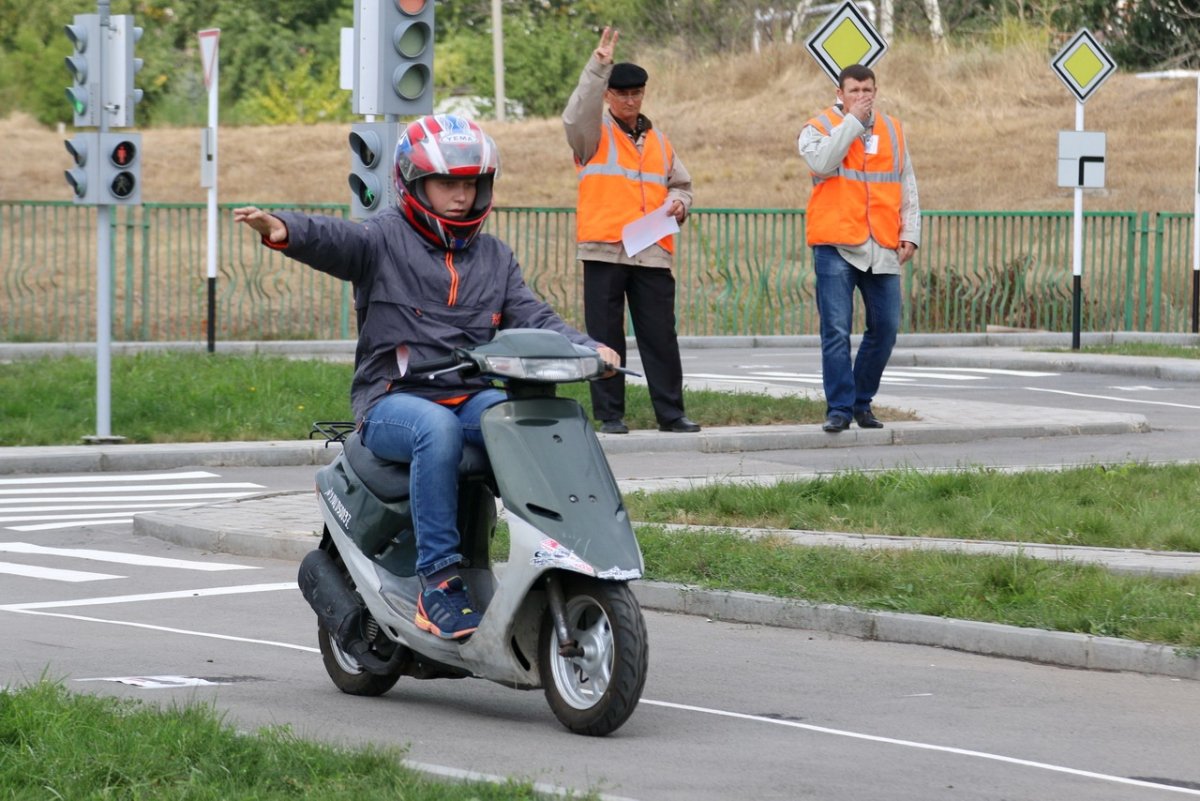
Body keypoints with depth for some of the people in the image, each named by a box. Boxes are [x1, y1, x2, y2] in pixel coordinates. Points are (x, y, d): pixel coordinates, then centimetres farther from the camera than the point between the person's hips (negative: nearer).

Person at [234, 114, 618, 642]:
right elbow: (335, 240, -17)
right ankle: (438, 578, -36)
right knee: (439, 430, -38)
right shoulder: (384, 239, 3)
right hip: (394, 401, -4)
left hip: (474, 397, 4)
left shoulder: (493, 257, 21)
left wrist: (586, 347, -8)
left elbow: (530, 316, 12)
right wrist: (284, 231, -41)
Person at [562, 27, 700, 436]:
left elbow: (680, 183, 28)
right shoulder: (595, 133, 4)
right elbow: (577, 114, -19)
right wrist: (599, 65, -25)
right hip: (605, 250, -4)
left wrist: (678, 202, 4)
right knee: (606, 336, -1)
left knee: (660, 336, 3)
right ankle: (610, 414, 4)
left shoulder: (657, 140, 19)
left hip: (653, 252, 4)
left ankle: (670, 413, 7)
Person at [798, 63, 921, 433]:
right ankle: (839, 408, -3)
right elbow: (822, 162, -19)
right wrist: (853, 120, -13)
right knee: (836, 330, -7)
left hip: (882, 249, 4)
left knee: (885, 327, 5)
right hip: (836, 247, -4)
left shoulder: (892, 130, 15)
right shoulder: (818, 128, 3)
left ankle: (862, 401, 20)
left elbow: (907, 187, 18)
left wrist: (910, 233, 9)